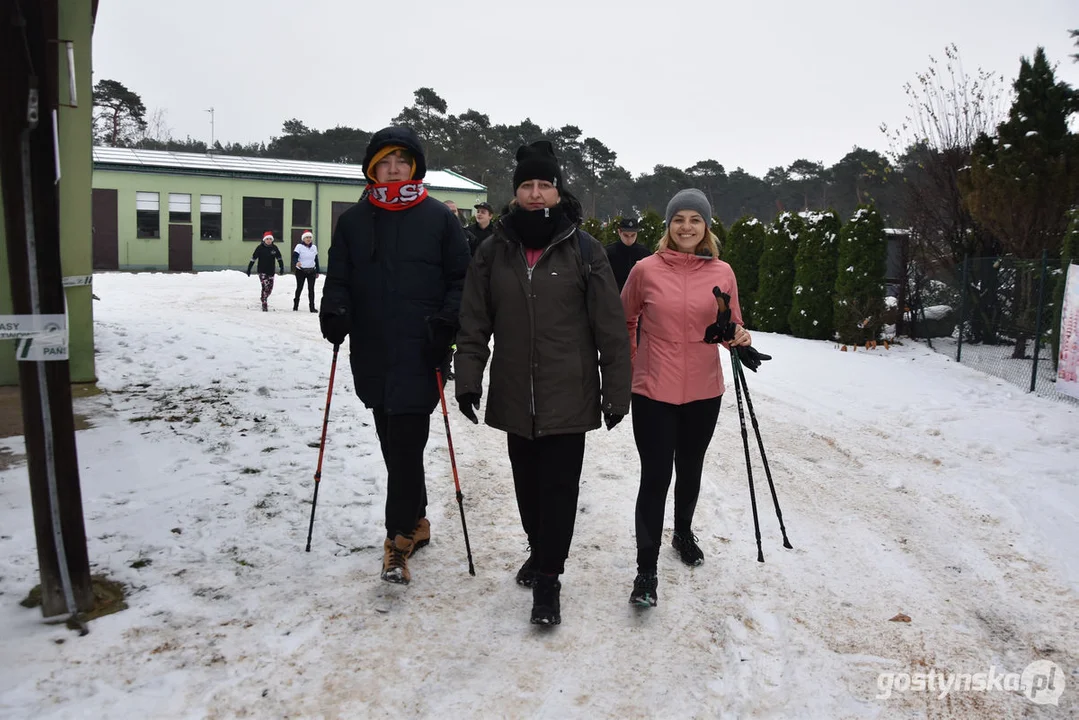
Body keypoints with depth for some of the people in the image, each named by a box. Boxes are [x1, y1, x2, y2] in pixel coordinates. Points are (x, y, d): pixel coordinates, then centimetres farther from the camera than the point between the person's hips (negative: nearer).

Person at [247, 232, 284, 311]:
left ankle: (263, 298, 38)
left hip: (271, 272, 4)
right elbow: (253, 259, -5)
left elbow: (279, 258, 9)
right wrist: (249, 269, -4)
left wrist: (281, 268, 0)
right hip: (262, 271, -4)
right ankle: (264, 305, -6)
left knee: (270, 288, 11)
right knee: (265, 287, -14)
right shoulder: (260, 248, -8)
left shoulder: (274, 248, 0)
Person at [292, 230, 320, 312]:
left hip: (311, 271, 3)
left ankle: (312, 307, 0)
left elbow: (316, 260, 16)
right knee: (299, 288, 7)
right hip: (301, 271, -3)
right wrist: (296, 263, -39)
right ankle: (295, 305, 23)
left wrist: (318, 271, 15)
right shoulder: (299, 247, -6)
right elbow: (294, 257, -17)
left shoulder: (314, 247, 9)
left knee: (311, 289, -1)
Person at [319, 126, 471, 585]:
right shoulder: (353, 221, 11)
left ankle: (399, 537, 3)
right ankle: (416, 520, 30)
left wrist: (447, 321, -13)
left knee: (406, 442, -7)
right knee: (392, 442, 12)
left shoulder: (439, 218, 2)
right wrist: (334, 311, -7)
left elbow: (461, 279, 2)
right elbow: (338, 279, 13)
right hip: (372, 353, 4)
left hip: (420, 353, -4)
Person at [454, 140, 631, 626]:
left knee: (559, 488, 2)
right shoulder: (493, 251, 2)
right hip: (515, 397, 3)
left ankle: (548, 577, 16)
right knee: (527, 483, 17)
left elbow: (610, 328, -4)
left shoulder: (584, 250, -6)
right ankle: (539, 549, 39)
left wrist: (616, 391, -4)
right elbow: (474, 323, 5)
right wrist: (468, 378, -3)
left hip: (569, 397, -3)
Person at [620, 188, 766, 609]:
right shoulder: (646, 270, -5)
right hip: (653, 392, -2)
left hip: (704, 391, 3)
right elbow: (624, 320, 10)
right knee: (655, 477, -4)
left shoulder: (722, 272, 0)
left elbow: (732, 328, 10)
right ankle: (646, 570, 7)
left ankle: (683, 532, 46)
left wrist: (738, 336, -12)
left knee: (690, 470, 19)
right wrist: (631, 364, 9)